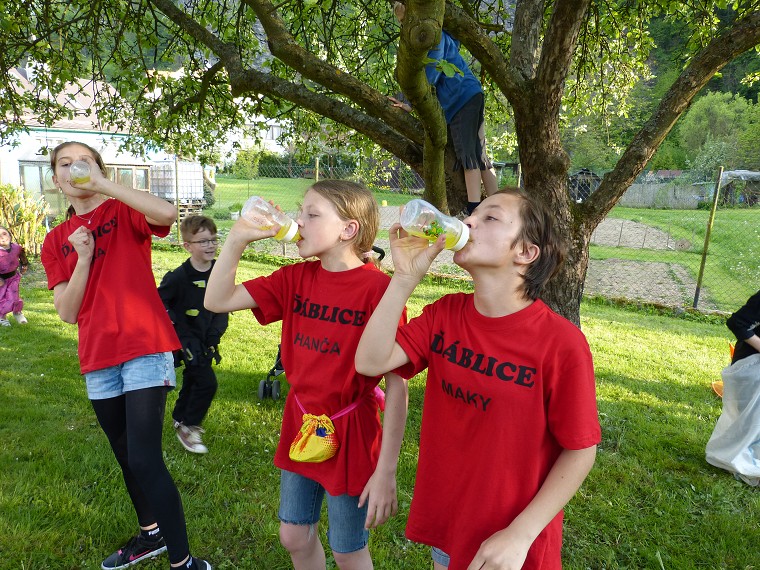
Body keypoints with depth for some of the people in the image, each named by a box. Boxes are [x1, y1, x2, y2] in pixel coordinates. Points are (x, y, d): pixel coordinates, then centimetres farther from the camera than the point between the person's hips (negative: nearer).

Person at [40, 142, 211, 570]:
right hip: (98, 358, 6)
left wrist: (102, 184, -19)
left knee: (145, 459, -11)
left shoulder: (125, 212, 0)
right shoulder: (56, 241, 13)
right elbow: (68, 313, 4)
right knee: (125, 457, 19)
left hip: (145, 348, -6)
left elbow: (168, 213, -25)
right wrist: (83, 258, -8)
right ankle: (151, 534, 40)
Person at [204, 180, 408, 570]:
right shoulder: (296, 278, -2)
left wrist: (386, 471, -17)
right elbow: (217, 301, -2)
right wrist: (238, 238, -13)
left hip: (350, 435, -5)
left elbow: (396, 386, -19)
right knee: (294, 537, 22)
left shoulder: (379, 288, -21)